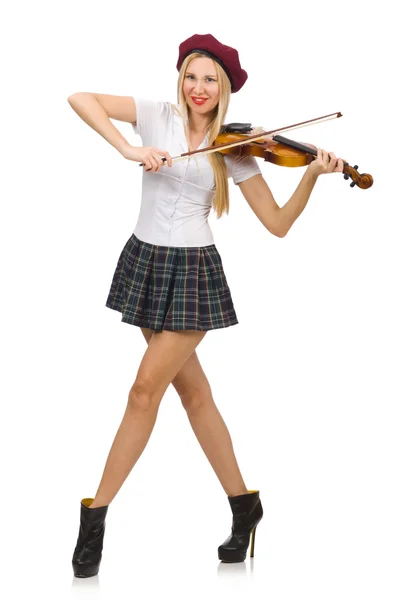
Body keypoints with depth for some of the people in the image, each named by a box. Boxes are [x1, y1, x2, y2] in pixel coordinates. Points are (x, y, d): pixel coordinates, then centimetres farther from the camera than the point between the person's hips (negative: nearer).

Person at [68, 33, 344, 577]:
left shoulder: (234, 149, -1)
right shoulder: (158, 116, 0)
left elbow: (278, 223, -1)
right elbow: (81, 98, -11)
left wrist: (312, 175, -16)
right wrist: (130, 149, -23)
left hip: (193, 272, -2)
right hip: (145, 263, 2)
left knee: (146, 389, -9)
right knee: (193, 390, 9)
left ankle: (95, 515, 0)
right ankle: (244, 504, 22)